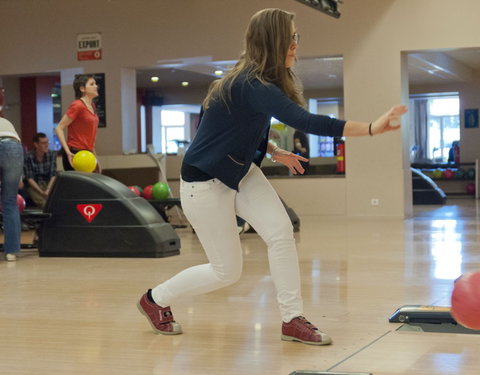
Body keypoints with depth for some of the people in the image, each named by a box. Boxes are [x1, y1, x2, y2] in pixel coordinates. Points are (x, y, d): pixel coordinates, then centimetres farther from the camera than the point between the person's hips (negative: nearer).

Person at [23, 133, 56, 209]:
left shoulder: (52, 154, 1)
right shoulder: (28, 157, -8)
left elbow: (53, 175, -3)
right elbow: (29, 178, -10)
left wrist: (48, 190, -20)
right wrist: (41, 192, -23)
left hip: (49, 185, 2)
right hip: (34, 186, -2)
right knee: (44, 202, -34)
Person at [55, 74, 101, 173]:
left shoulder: (92, 106, 14)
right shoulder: (77, 106, -11)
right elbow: (59, 128, -14)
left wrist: (95, 159, 21)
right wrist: (68, 152, -23)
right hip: (74, 156, -8)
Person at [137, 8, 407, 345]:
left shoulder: (262, 81, -1)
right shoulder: (252, 86, -30)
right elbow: (305, 121, -41)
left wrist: (274, 151, 4)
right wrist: (371, 128, -43)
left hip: (241, 173, 8)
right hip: (205, 183, -8)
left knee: (280, 231, -11)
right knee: (226, 270, 1)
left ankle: (293, 320, -1)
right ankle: (156, 299, 24)